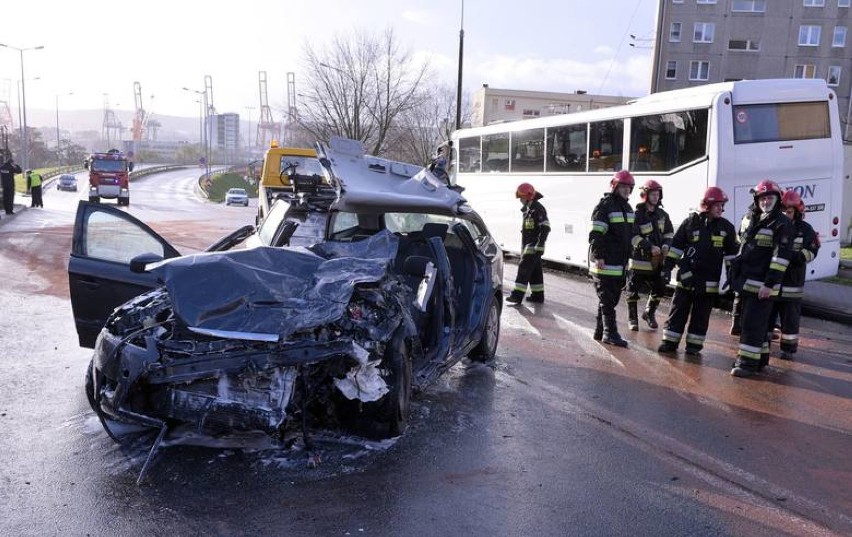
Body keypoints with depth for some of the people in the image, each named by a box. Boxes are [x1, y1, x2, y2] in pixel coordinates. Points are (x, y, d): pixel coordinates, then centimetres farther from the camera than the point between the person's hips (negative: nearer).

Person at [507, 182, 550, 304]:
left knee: (524, 267, -13)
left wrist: (539, 246, -24)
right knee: (534, 270, 13)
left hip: (534, 245, -10)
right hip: (528, 245, 10)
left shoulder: (538, 209, -15)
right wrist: (523, 247, 25)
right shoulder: (527, 209, 16)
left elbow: (545, 228, -20)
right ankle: (538, 295, 19)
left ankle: (517, 295, -15)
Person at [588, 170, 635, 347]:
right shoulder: (605, 206, -10)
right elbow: (595, 234, -17)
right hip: (605, 262, -9)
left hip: (620, 263, 9)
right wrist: (598, 256, -22)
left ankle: (600, 331, 20)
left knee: (612, 298, 12)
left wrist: (628, 257, 22)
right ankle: (610, 333, -2)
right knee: (607, 299, -5)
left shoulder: (627, 208, 17)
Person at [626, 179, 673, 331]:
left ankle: (649, 313, 32)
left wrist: (666, 245, -3)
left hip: (657, 260, 6)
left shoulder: (662, 215, 10)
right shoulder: (637, 214, -10)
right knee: (633, 290, 3)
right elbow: (633, 237, -16)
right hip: (639, 259, -5)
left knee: (659, 289, 9)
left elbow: (669, 233, 17)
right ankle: (632, 318, 18)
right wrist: (650, 247, -23)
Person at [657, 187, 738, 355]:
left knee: (701, 314, 6)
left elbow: (731, 253, 7)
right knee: (678, 309, 2)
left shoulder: (726, 227, 3)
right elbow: (676, 246, 4)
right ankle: (670, 341, 8)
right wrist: (668, 266, 1)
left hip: (709, 280, 1)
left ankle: (694, 344, 14)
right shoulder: (690, 222, 0)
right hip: (687, 276, -1)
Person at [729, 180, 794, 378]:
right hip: (747, 282, 8)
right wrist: (736, 274, 22)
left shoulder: (782, 223, -9)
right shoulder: (752, 220, 15)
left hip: (763, 285, -8)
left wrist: (770, 284, -22)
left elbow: (781, 255, -17)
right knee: (749, 321, 14)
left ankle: (748, 362, -3)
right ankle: (760, 357, 27)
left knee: (753, 323, -8)